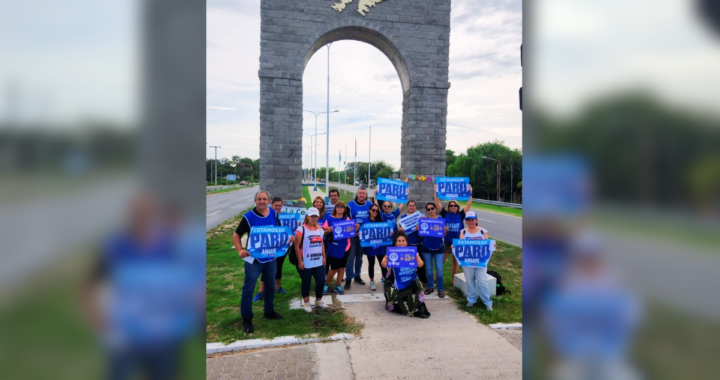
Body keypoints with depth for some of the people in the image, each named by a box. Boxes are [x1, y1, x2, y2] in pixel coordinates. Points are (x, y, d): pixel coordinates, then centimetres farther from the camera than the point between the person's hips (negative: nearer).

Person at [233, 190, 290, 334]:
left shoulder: (274, 214, -1)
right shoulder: (248, 217, -14)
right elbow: (236, 235, -9)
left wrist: (288, 238, -10)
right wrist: (240, 250, -24)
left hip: (271, 258, 5)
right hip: (254, 259, -5)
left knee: (270, 286, 18)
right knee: (248, 289, 0)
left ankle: (269, 311, 36)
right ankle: (247, 319, 12)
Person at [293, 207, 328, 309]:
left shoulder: (320, 230, 10)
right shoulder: (301, 229, -9)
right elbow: (297, 246, -11)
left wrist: (324, 257, 9)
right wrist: (300, 261, -13)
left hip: (318, 262, 5)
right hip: (306, 263, -5)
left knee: (321, 281, 5)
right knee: (306, 283, 7)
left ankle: (318, 301, 24)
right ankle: (306, 303, 22)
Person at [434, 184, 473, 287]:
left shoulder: (460, 215, -2)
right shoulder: (445, 214, -3)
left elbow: (468, 205, -9)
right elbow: (437, 204, -9)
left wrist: (470, 193, -16)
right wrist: (436, 192, -16)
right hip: (447, 242, -1)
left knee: (455, 261, 12)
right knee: (442, 260, 1)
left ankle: (453, 279, 24)